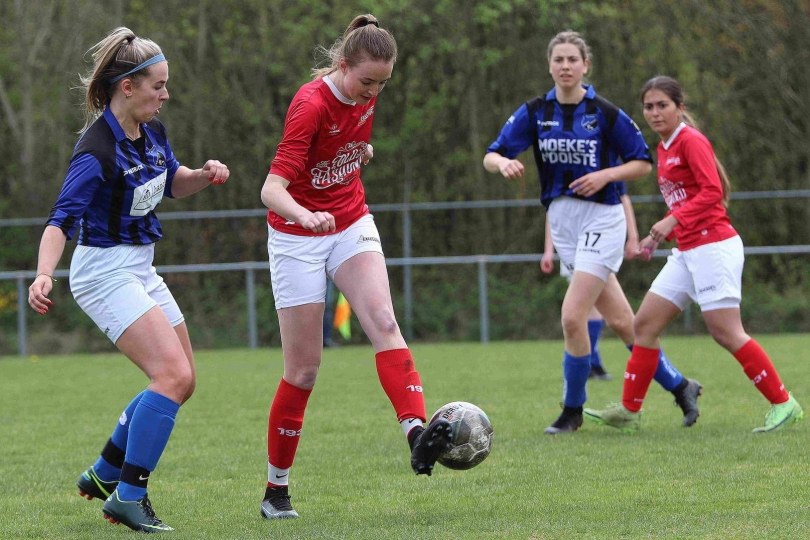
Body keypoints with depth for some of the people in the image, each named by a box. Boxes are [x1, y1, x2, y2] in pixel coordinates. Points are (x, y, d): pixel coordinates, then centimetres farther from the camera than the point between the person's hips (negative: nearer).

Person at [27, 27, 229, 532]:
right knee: (172, 375, -21)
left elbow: (172, 183, 21)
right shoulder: (98, 150, -24)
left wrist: (203, 174, -1)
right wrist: (44, 275, -46)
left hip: (140, 270, 9)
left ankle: (105, 473, 25)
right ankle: (129, 495, -16)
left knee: (182, 381, 13)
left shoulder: (151, 131, 2)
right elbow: (62, 219, -31)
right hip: (105, 271, -9)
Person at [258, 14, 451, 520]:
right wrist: (305, 215, -51)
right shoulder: (311, 106, -25)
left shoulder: (365, 94, -5)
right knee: (304, 368, -2)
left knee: (384, 321, -21)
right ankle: (277, 488, 11)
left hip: (352, 223, 5)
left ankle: (418, 434, -38)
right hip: (298, 235, -5)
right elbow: (273, 188, -36)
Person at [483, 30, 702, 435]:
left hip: (601, 219, -5)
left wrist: (606, 175, -17)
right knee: (621, 322, 8)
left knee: (572, 316, -15)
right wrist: (503, 163, -25)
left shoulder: (606, 113, -8)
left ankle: (573, 411, 1)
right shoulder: (535, 113, 2)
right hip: (562, 221, 5)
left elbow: (644, 163, 0)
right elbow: (491, 155, -2)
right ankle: (678, 386, 24)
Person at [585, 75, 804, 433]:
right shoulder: (664, 148, 16)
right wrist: (659, 236, 12)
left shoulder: (691, 141, -10)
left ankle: (783, 404, -2)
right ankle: (629, 411, 11)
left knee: (726, 333, -10)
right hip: (686, 252, 9)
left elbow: (712, 191, -20)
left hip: (713, 246, -9)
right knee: (645, 323, 6)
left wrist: (673, 220, -28)